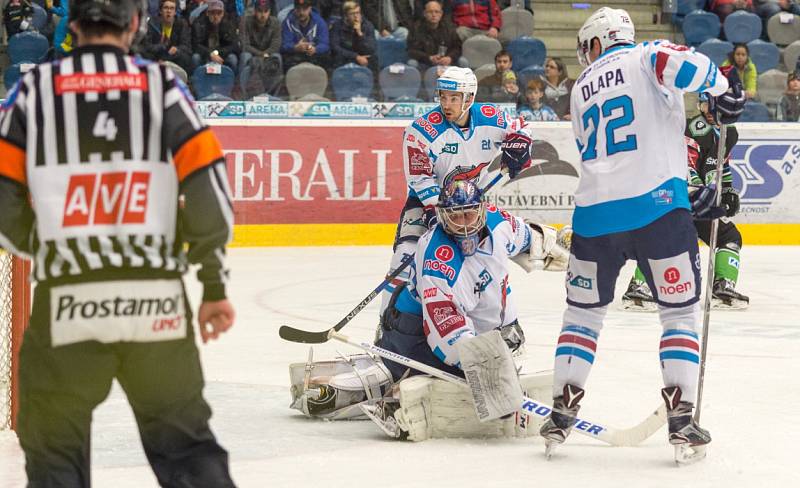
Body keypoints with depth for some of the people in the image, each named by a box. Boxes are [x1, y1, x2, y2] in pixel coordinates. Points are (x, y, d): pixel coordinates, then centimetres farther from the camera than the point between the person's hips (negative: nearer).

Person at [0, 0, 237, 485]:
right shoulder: (162, 85, 4)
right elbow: (207, 188, -2)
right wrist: (215, 286, 6)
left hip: (67, 301, -1)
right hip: (156, 301, 1)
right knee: (186, 441, 14)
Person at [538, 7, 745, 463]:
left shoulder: (583, 89, 20)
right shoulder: (648, 58, 4)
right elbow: (687, 65, -21)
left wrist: (689, 197, 22)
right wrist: (727, 91, -1)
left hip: (595, 214, 4)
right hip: (657, 206, -4)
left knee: (583, 312, 19)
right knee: (681, 313, 7)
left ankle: (561, 415, 16)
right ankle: (681, 422, -1)